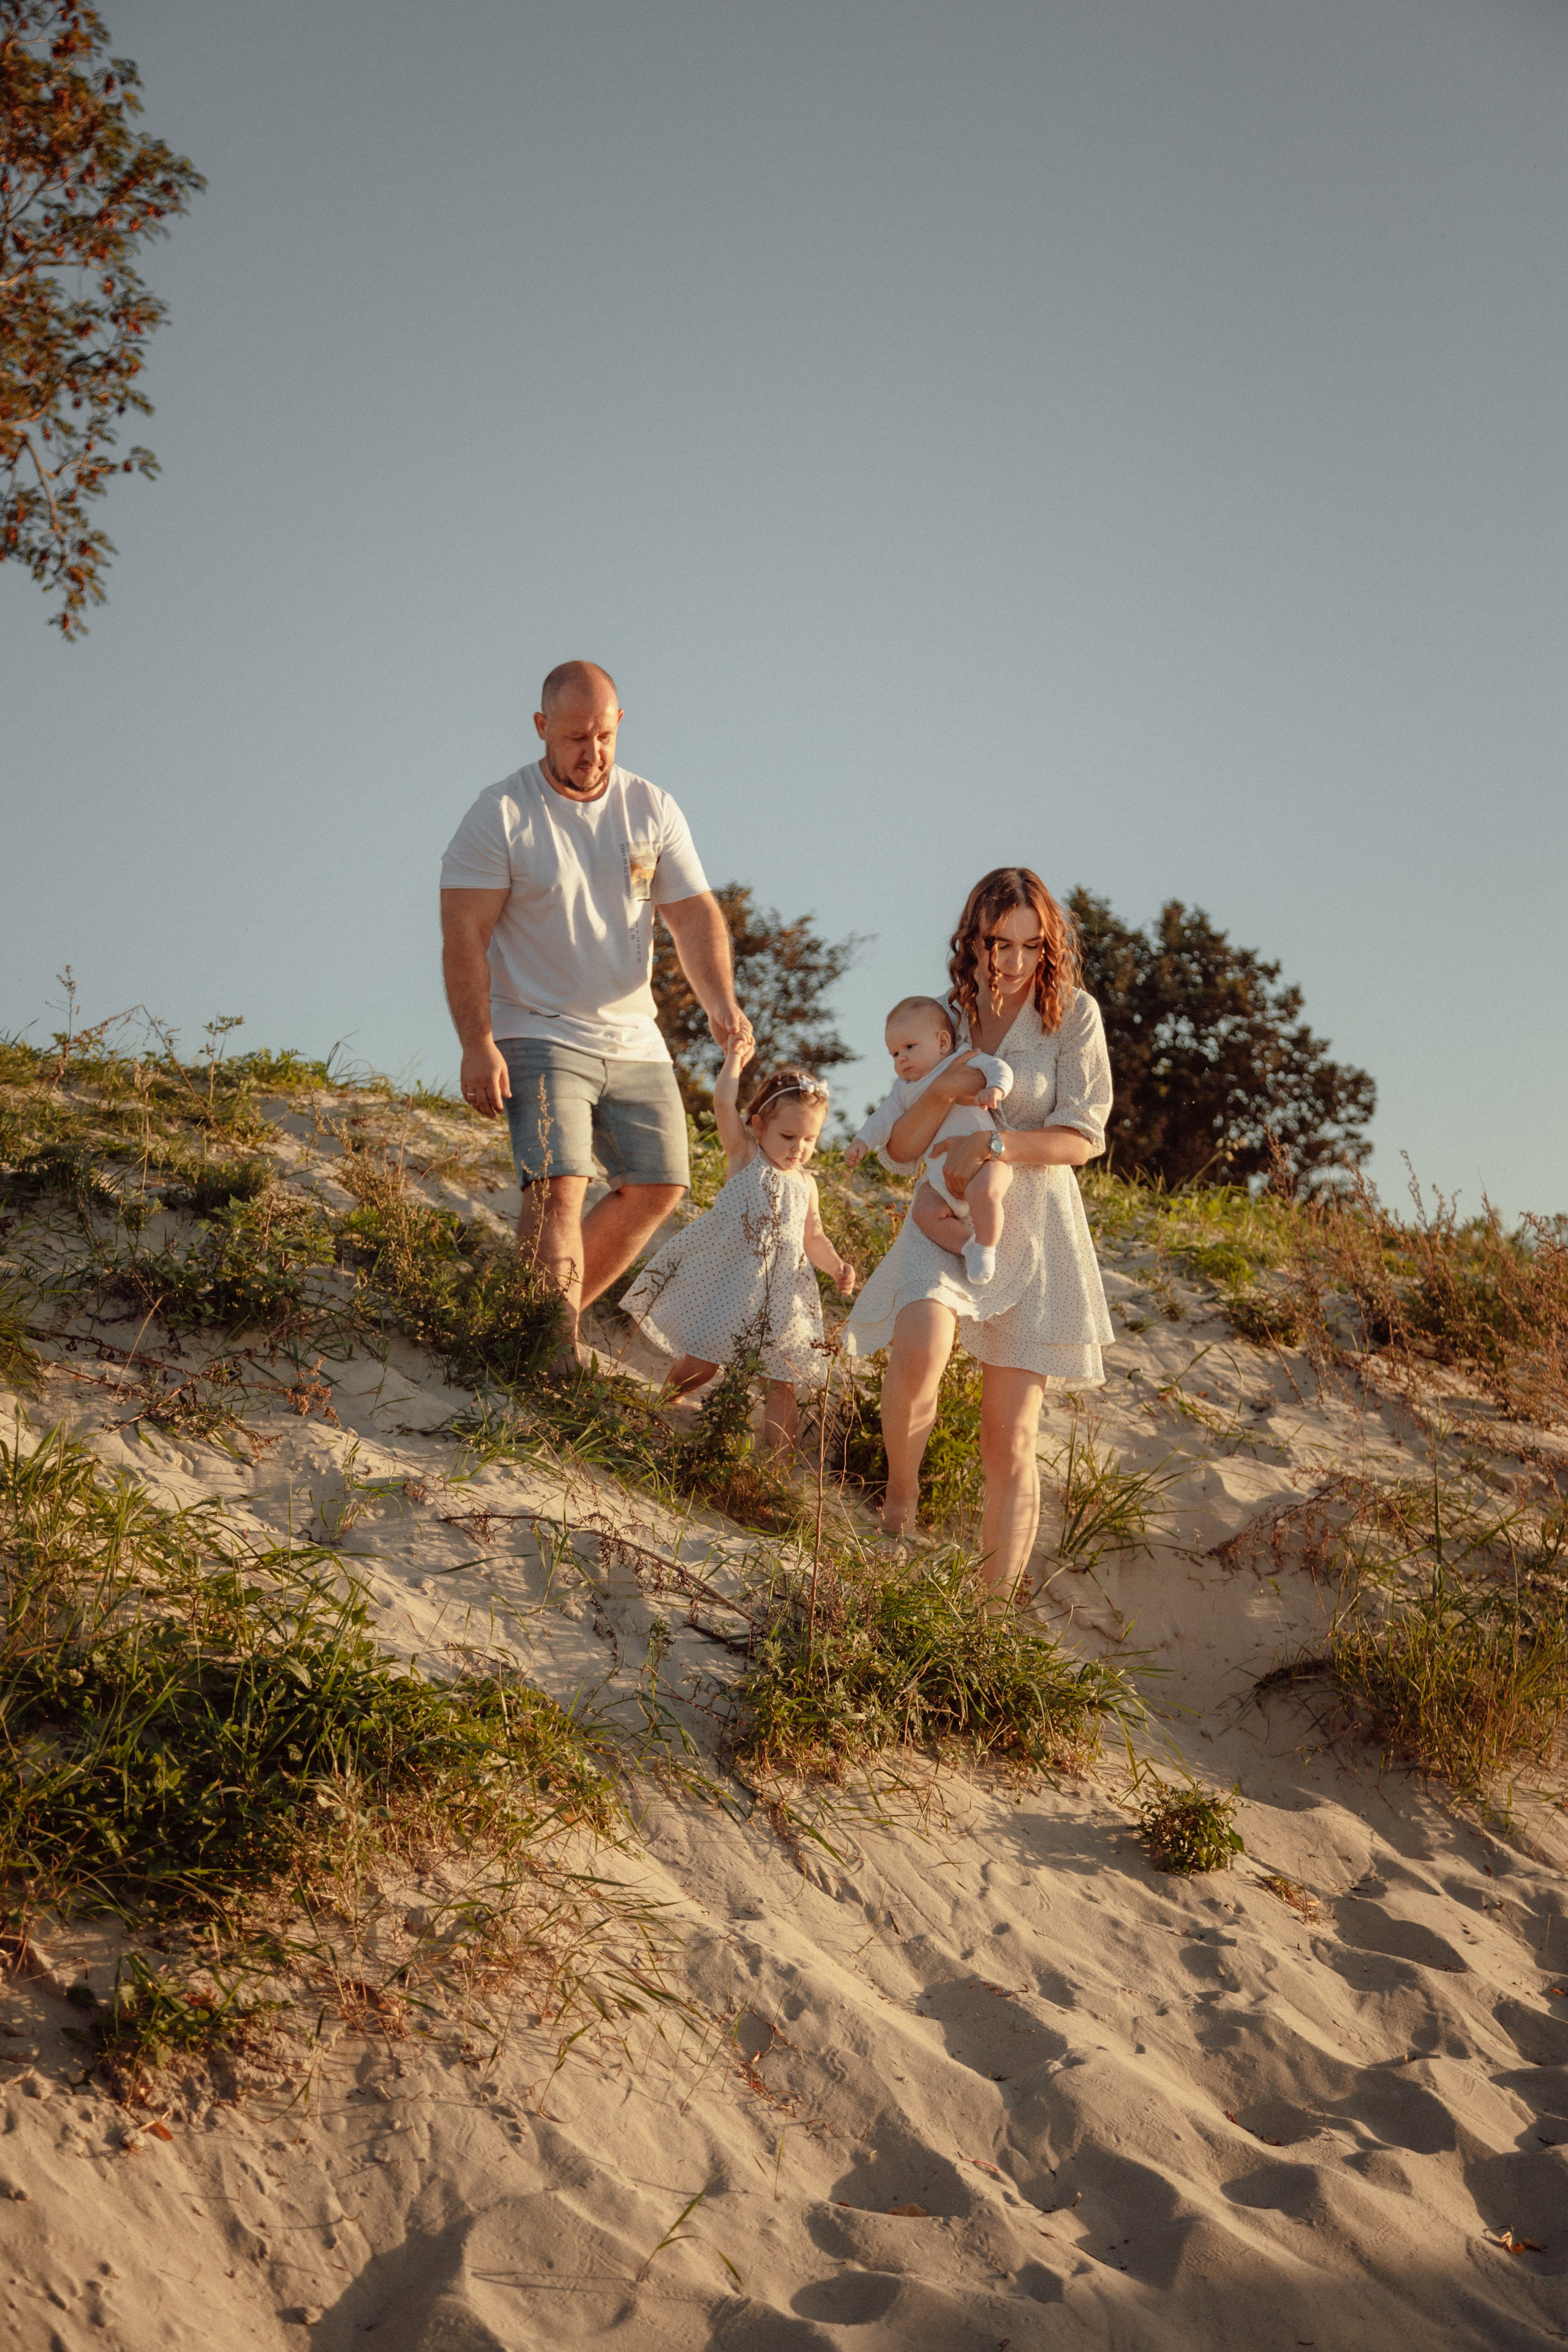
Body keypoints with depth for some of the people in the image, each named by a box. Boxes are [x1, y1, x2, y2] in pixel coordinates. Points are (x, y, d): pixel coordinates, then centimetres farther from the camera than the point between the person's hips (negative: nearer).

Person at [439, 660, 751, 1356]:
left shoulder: (653, 810, 4)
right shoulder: (500, 815, -9)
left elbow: (693, 914, 0)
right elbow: (463, 937, -12)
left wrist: (721, 1004, -17)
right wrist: (477, 1044, -22)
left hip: (633, 1038, 6)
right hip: (539, 1035, -5)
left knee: (657, 1188, 6)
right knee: (559, 1186, -20)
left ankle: (555, 1314, 19)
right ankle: (560, 1349, -13)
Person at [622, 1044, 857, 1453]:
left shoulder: (806, 1184, 16)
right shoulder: (744, 1156, 4)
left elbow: (813, 1238, 20)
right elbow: (724, 1102, -9)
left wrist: (838, 1267, 3)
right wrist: (735, 1059, 1)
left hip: (779, 1292, 4)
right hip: (726, 1280, -4)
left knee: (780, 1381, -1)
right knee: (700, 1364, -4)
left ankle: (782, 1451, 3)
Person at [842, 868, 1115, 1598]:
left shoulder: (1073, 1015, -1)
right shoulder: (946, 1017, 8)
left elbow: (1083, 1137, -7)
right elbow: (898, 1151, 5)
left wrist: (989, 1143, -20)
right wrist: (942, 1091, -14)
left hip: (1032, 1233, -1)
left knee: (1009, 1443, -2)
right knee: (916, 1353, -31)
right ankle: (901, 1501, -4)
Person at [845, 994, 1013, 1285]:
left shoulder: (964, 1063, 6)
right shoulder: (904, 1089, 24)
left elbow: (999, 1067, -6)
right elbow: (885, 1117, 19)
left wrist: (995, 1088, -27)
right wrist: (862, 1142, 3)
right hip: (940, 1177, 6)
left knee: (984, 1191, -36)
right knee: (925, 1212, -20)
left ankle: (986, 1247, -16)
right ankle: (968, 1246, -11)